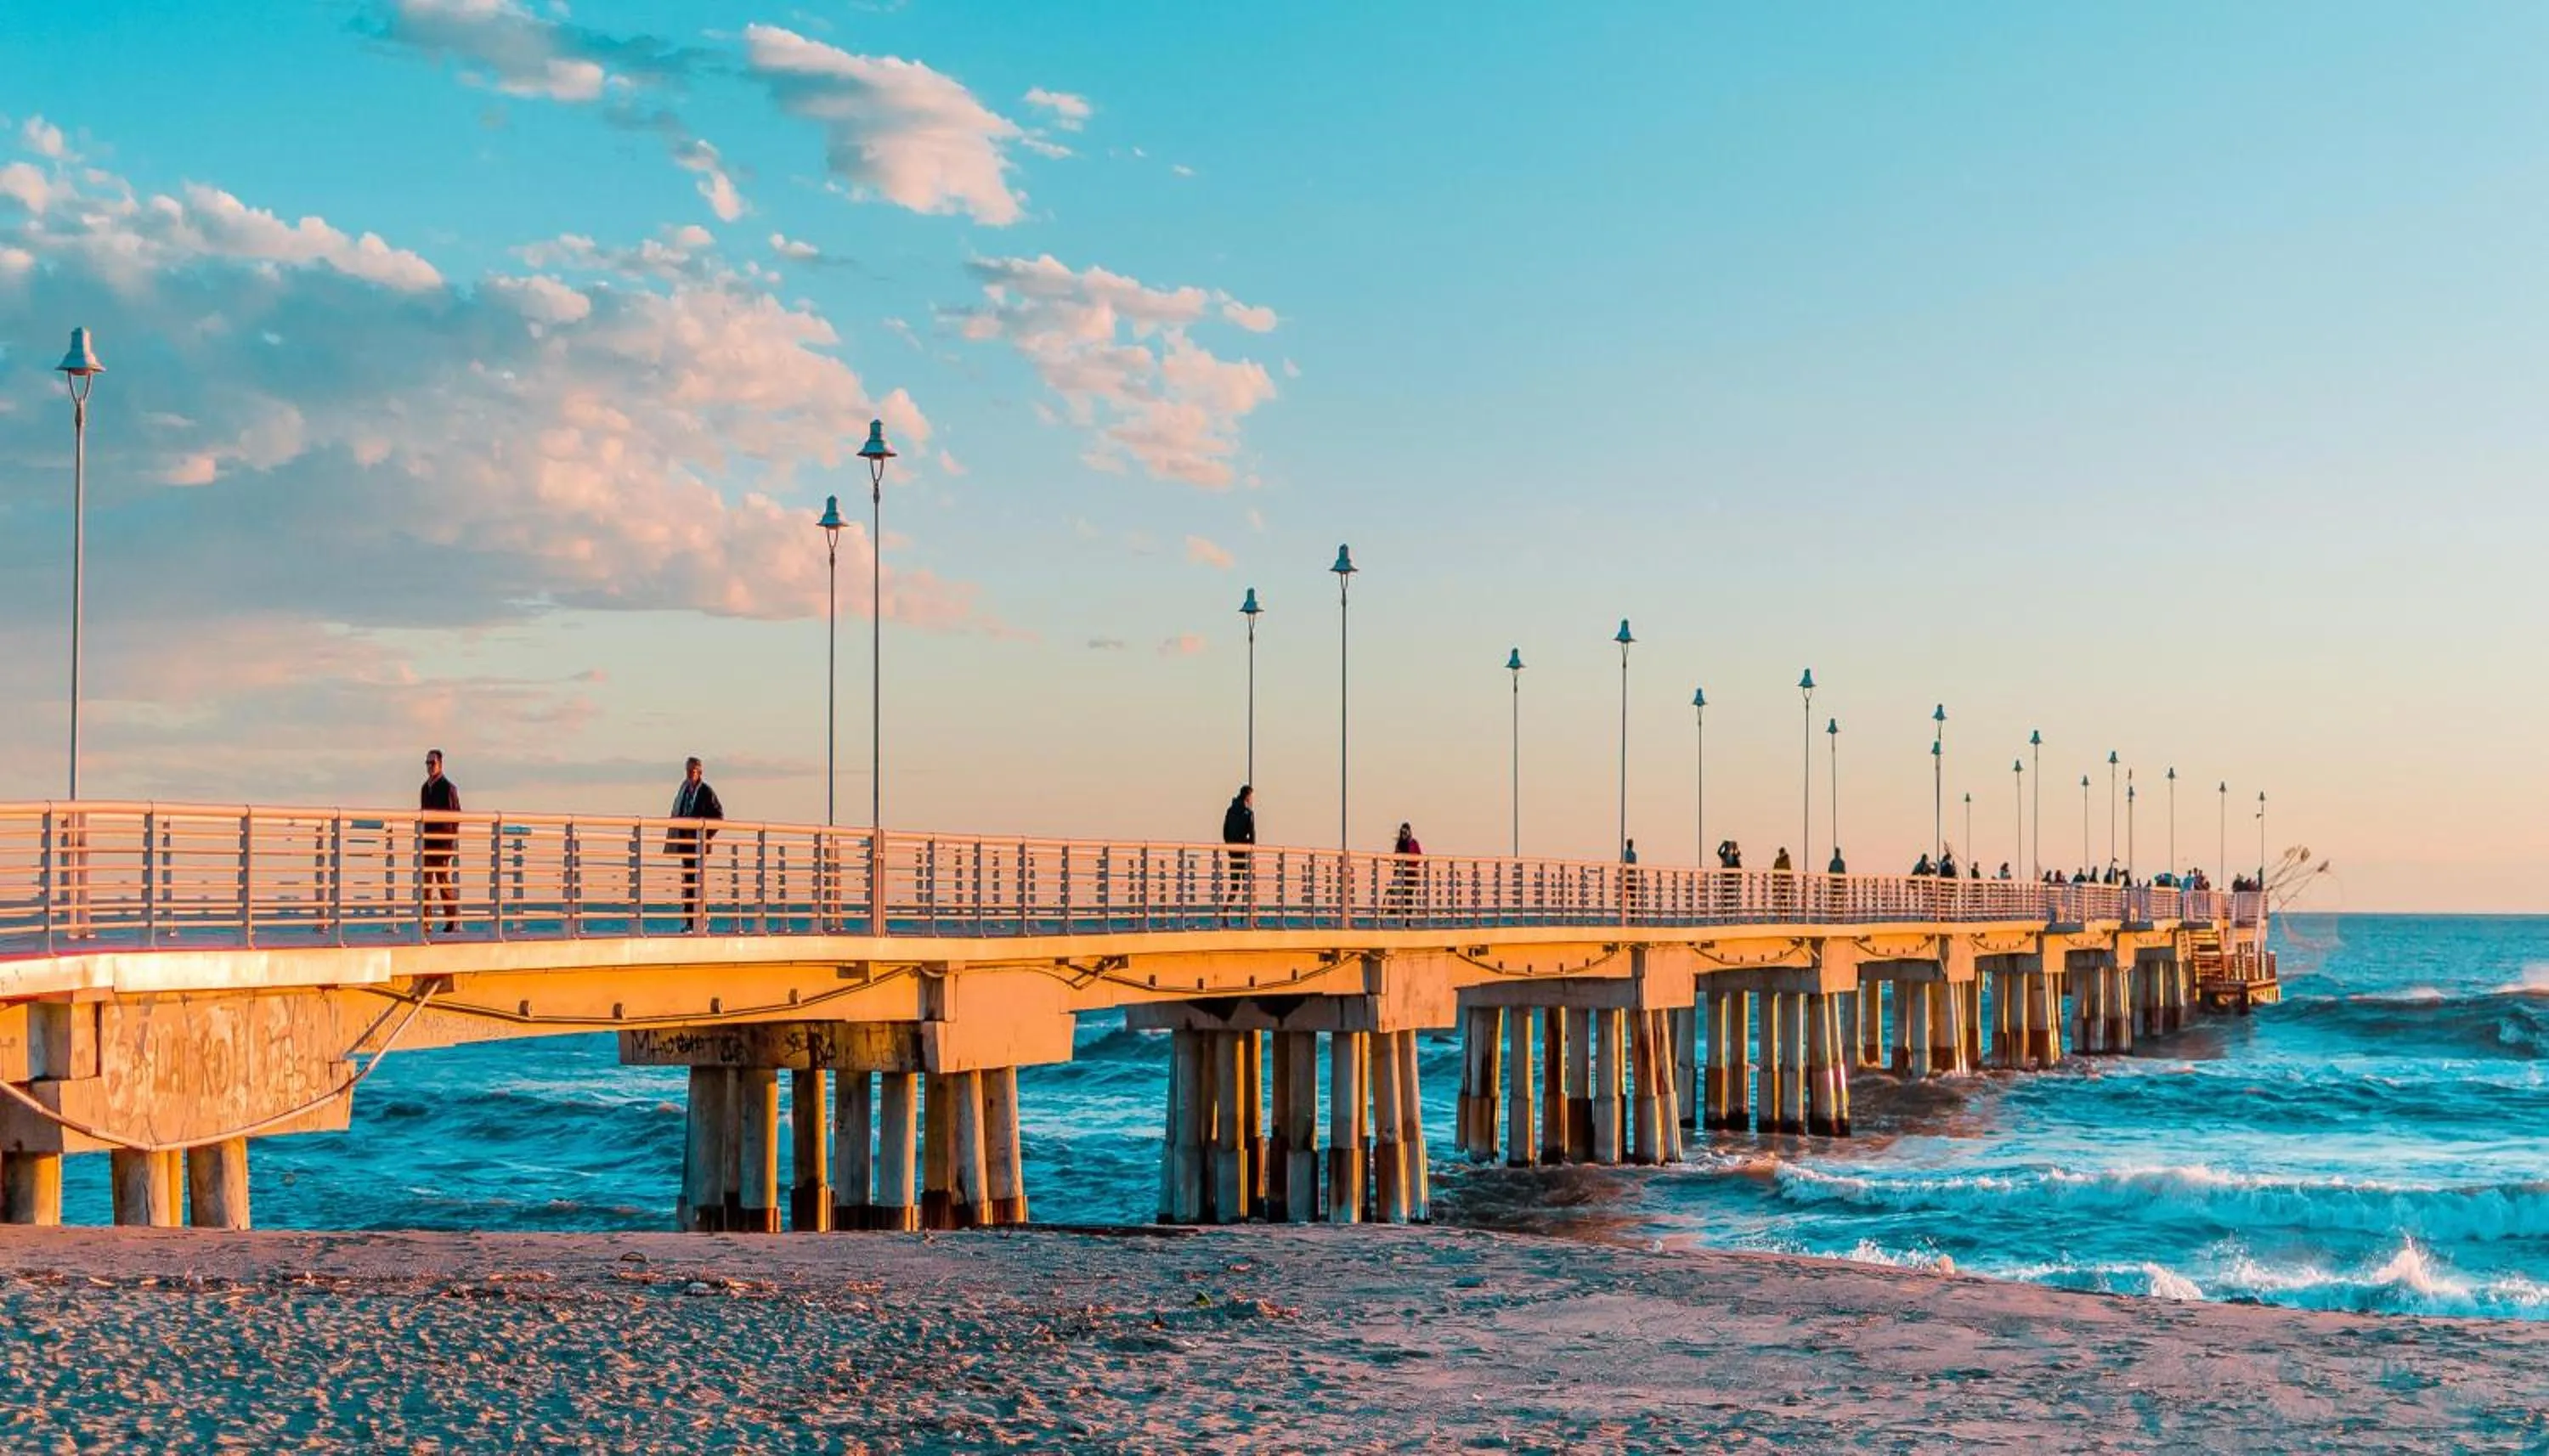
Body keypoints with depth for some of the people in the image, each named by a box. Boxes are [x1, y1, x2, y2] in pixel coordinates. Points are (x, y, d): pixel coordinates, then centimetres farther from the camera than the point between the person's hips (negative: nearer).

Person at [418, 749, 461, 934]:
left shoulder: (448, 788, -4)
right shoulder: (425, 788, 16)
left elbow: (456, 816, -5)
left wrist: (452, 842, -11)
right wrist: (420, 838, 15)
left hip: (442, 841, -6)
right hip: (427, 841, 6)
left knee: (444, 881, -6)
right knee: (424, 883, 2)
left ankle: (452, 921, -1)